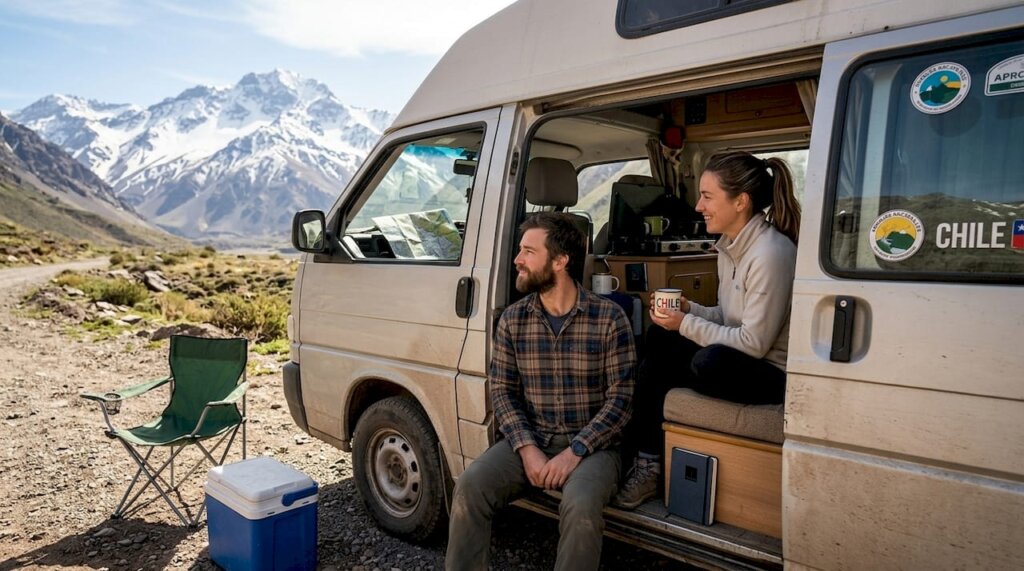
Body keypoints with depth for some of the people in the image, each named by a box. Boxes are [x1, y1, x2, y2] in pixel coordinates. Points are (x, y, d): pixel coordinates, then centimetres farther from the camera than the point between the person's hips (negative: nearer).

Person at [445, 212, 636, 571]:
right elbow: (502, 391, 2)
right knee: (469, 488, -22)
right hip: (530, 440, 3)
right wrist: (527, 448, -13)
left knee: (580, 507, -32)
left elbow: (621, 399, -9)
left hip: (591, 445, -3)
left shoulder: (609, 318, -8)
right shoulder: (512, 320, 3)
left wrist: (575, 451, -19)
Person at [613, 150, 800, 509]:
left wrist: (687, 325, -18)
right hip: (736, 357, 9)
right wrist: (688, 309, -2)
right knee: (657, 340, -4)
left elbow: (755, 343, -23)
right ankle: (646, 462, -2)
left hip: (774, 372, -9)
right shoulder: (730, 245, 6)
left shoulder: (771, 252, -22)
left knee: (711, 364, -35)